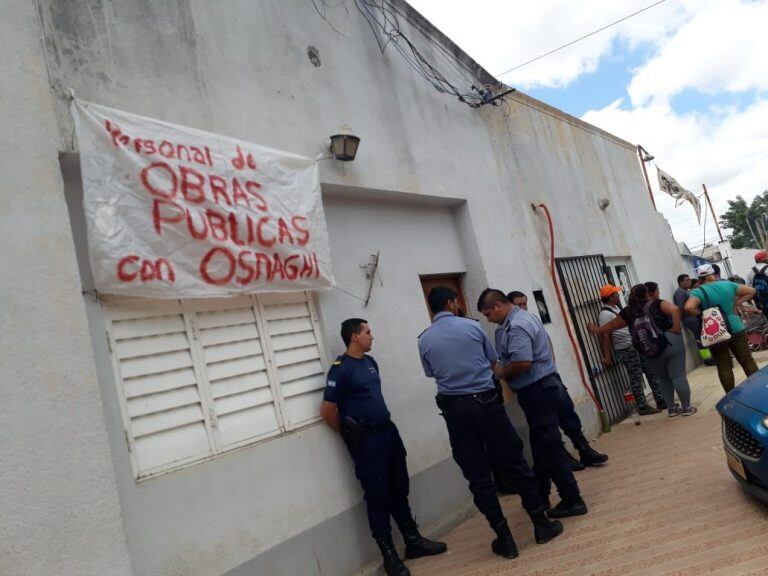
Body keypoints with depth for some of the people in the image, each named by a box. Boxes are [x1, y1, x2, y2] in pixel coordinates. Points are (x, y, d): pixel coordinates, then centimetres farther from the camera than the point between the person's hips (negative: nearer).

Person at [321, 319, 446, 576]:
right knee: (378, 497, 4)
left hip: (389, 431, 7)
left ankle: (413, 541, 30)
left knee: (399, 491, 16)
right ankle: (389, 554, 17)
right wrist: (352, 435, -1)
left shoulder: (370, 361, 9)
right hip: (366, 441, -7)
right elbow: (327, 410, -14)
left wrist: (384, 426, 16)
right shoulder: (340, 369, -14)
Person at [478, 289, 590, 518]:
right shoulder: (524, 317, 14)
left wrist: (501, 372, -12)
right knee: (542, 446, 18)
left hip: (538, 391, -11)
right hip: (544, 387, 11)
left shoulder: (516, 326, -19)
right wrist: (502, 367, 12)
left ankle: (572, 500, 8)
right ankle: (540, 496, 31)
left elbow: (523, 363, -29)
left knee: (549, 447, -2)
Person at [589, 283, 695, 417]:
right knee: (678, 376, 6)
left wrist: (596, 330, 35)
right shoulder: (658, 304, -1)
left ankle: (671, 408, 24)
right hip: (671, 343, -3)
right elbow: (675, 310, -21)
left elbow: (612, 325, 20)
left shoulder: (629, 311, 10)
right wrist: (676, 329, -12)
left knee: (664, 379, 19)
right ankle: (687, 407, 14)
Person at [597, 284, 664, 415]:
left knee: (652, 372, 12)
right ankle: (642, 407, 9)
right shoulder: (605, 314, -18)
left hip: (636, 345, 9)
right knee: (636, 379, -1)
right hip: (626, 350, -9)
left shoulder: (615, 308, 12)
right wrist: (607, 356, -21)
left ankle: (661, 400, 21)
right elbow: (605, 336, -20)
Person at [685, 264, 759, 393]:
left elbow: (688, 308, -28)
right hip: (736, 329, 3)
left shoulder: (698, 292, -10)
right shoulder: (727, 284, 2)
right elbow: (751, 291, 10)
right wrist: (735, 303, 5)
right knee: (747, 361, 14)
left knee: (724, 367, 5)